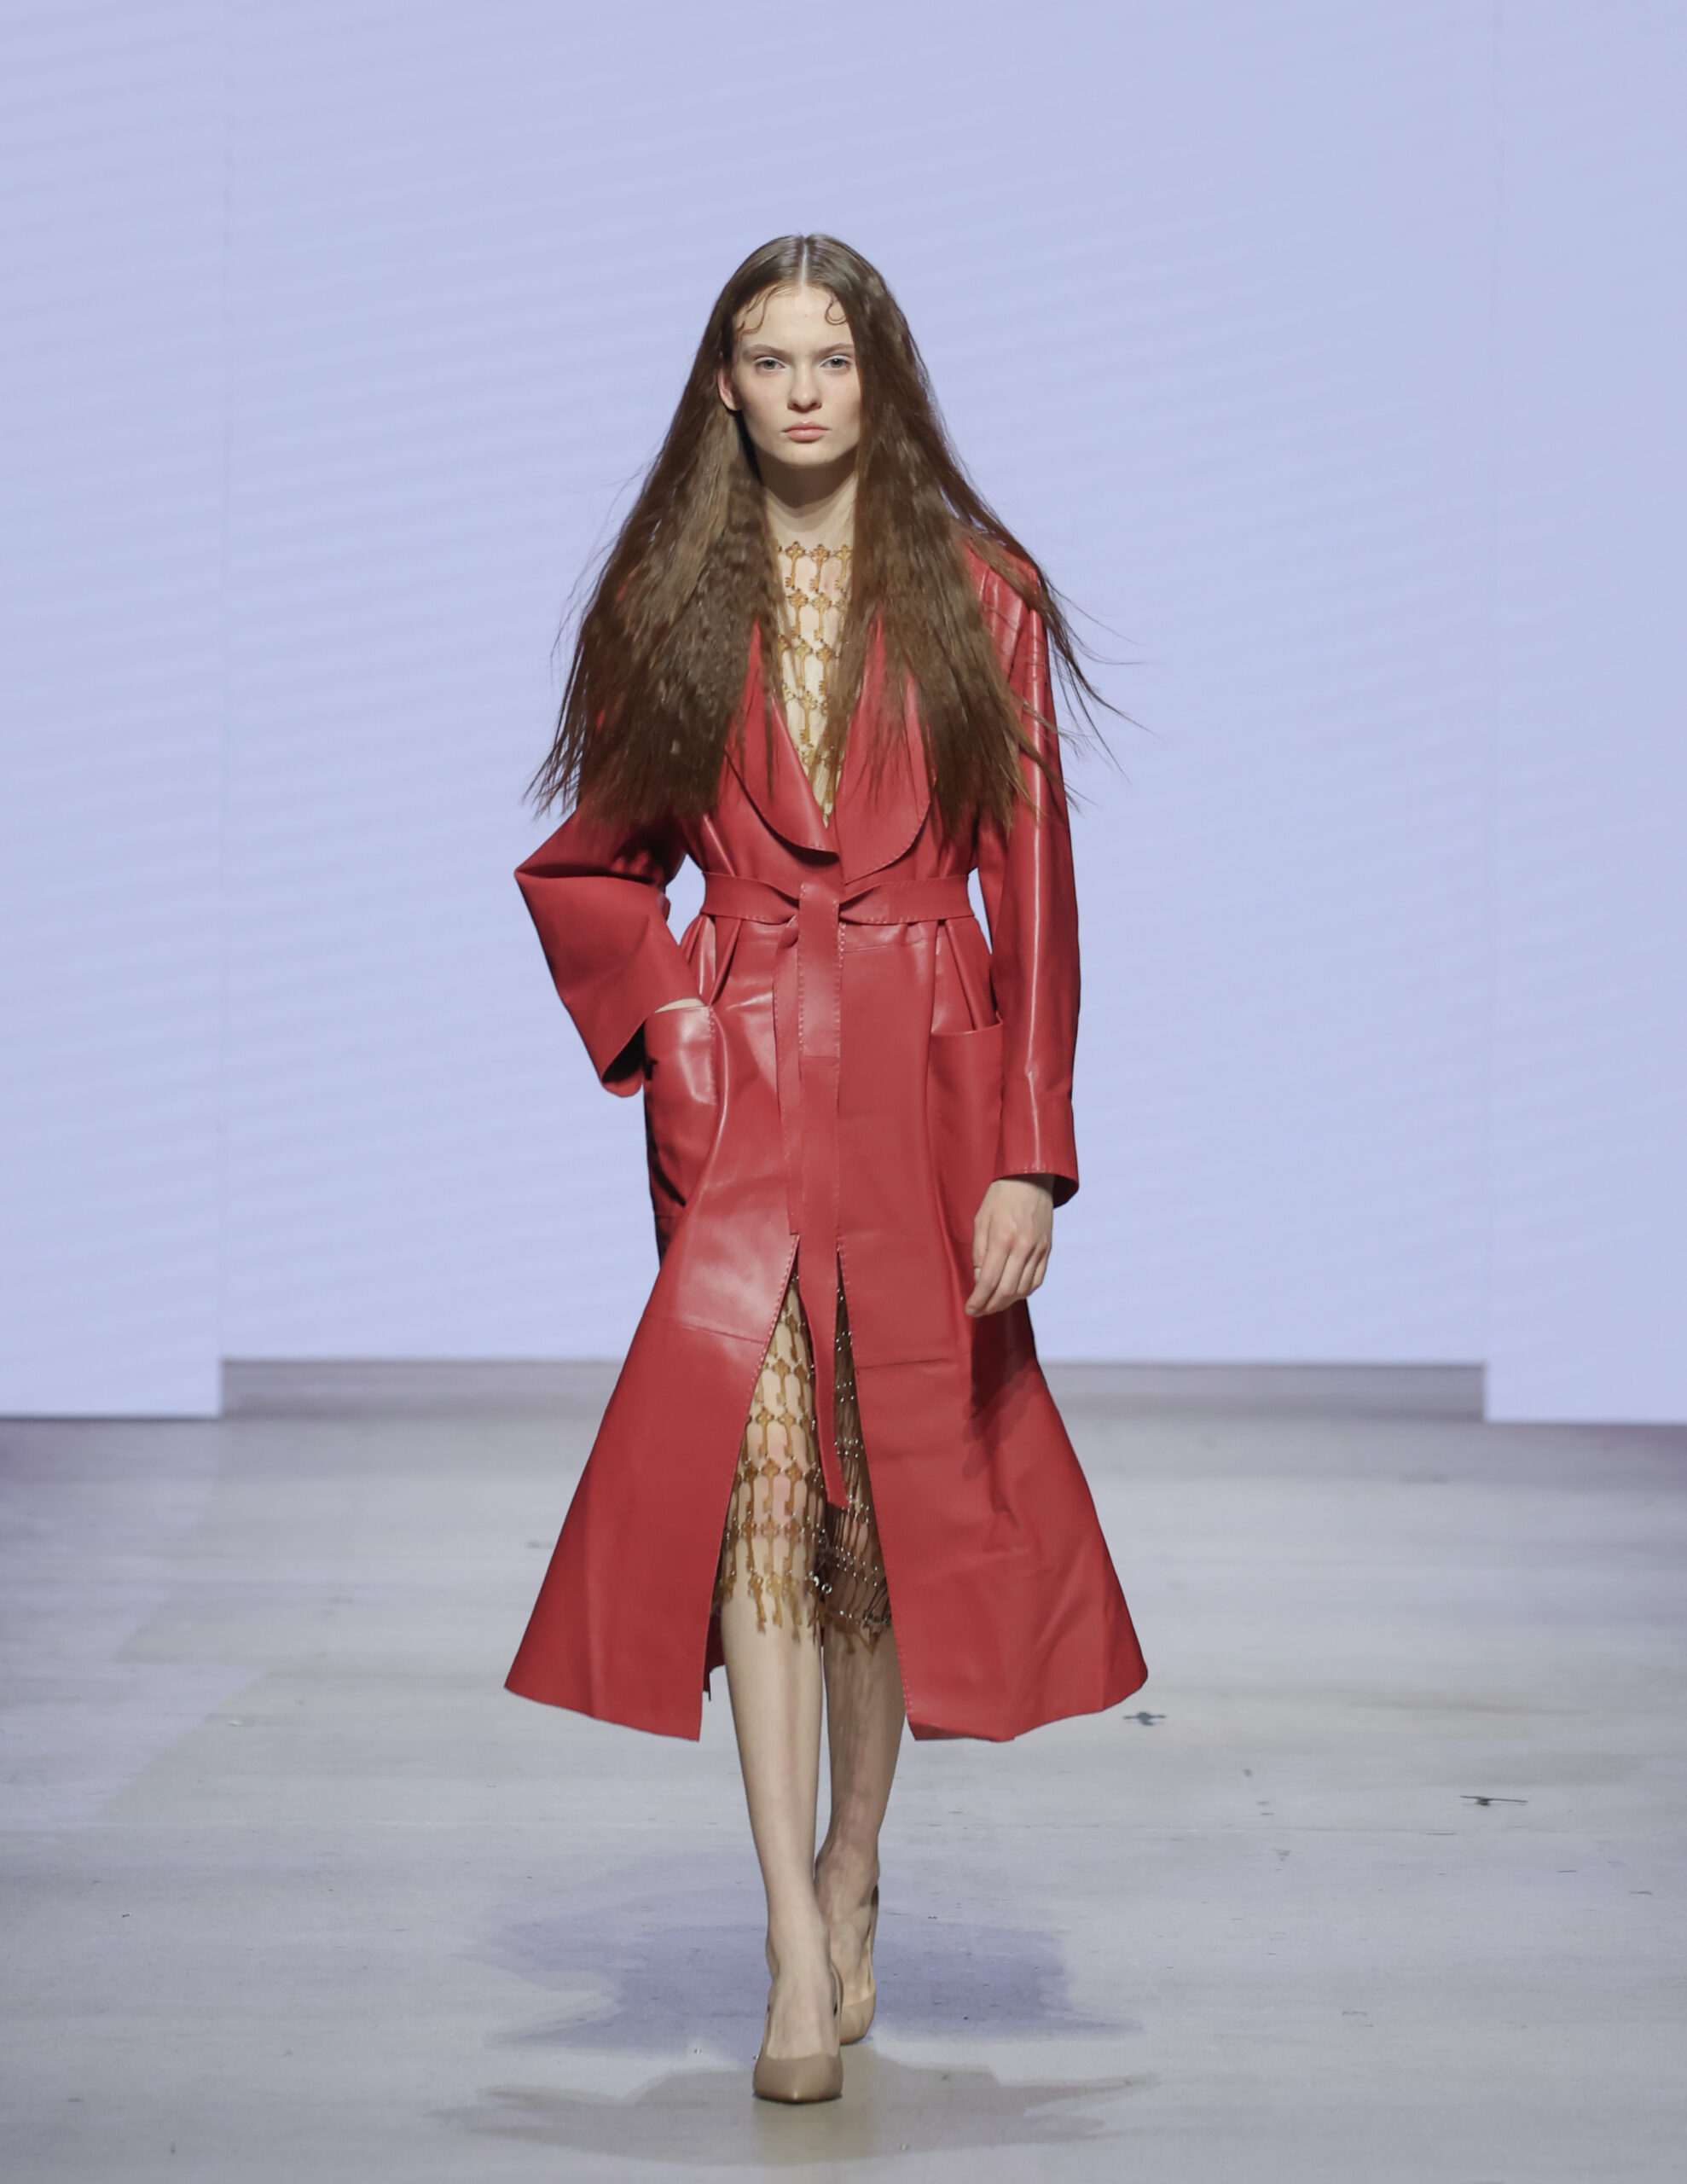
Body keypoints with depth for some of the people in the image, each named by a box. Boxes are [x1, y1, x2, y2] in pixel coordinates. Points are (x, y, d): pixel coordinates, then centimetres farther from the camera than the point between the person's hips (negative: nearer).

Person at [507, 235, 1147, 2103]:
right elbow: (587, 869, 17)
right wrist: (668, 1025, -1)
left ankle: (850, 1876, 24)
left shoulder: (978, 600, 4)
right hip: (740, 1094, 0)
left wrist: (1030, 1156, -7)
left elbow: (1034, 884, 0)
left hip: (925, 1097, 0)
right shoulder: (669, 604, 7)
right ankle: (799, 1951, -17)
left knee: (893, 1496, 5)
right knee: (757, 1477, -14)